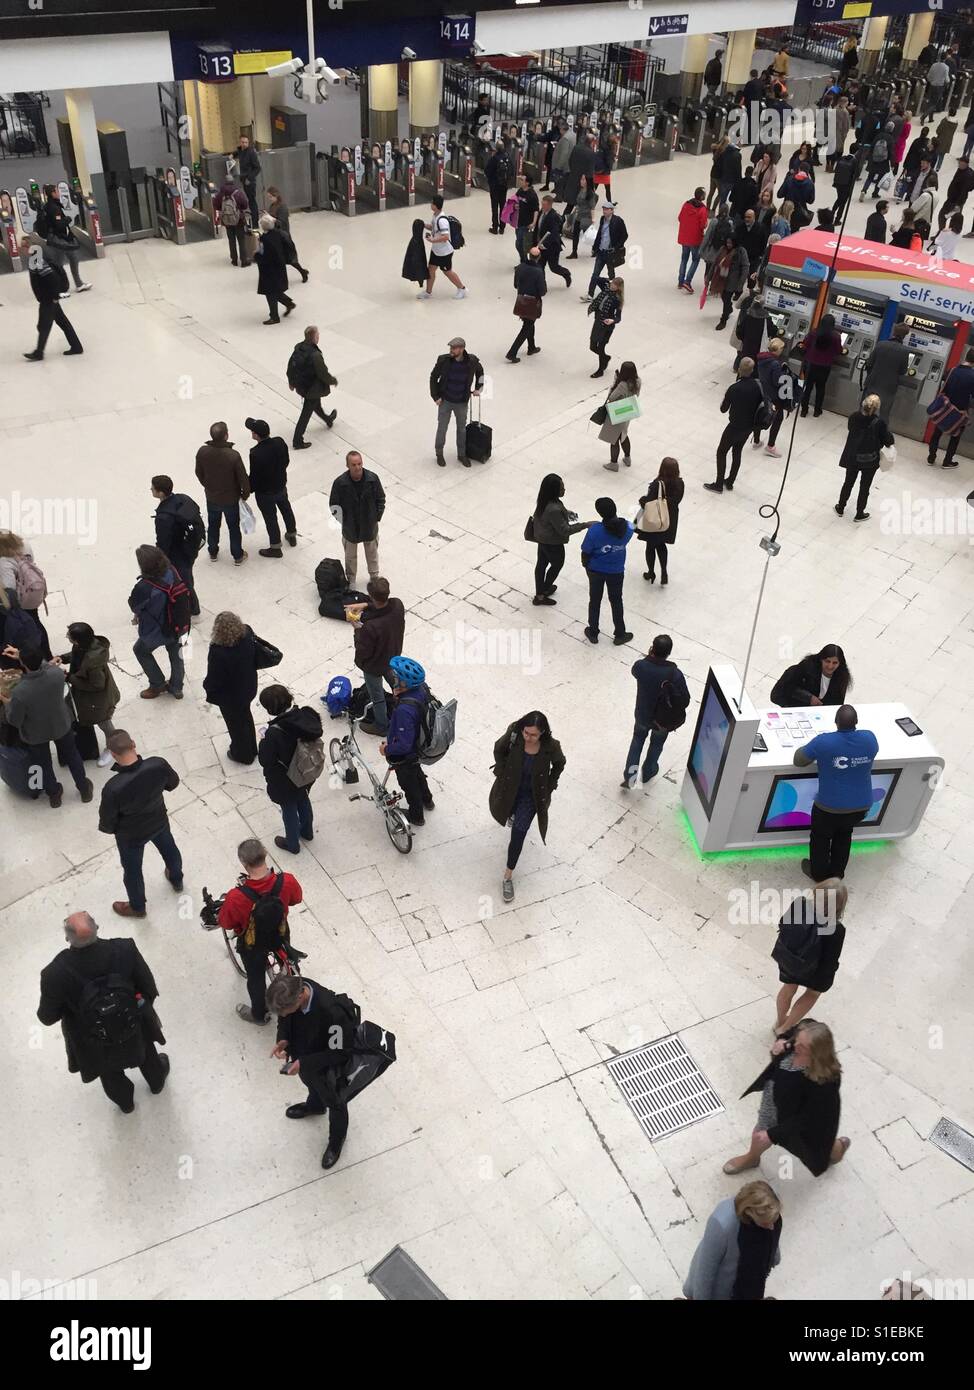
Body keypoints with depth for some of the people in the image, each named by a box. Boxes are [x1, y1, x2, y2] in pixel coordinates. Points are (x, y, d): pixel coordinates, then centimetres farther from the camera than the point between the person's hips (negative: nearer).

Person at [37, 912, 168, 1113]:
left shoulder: (55, 974, -37)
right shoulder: (125, 949, -33)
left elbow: (47, 1017, -19)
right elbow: (149, 990, -17)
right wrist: (144, 1006, 6)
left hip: (95, 1044, 0)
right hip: (134, 1027, 1)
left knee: (110, 1073, 34)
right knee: (146, 1053, 36)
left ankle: (125, 1102, 62)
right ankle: (157, 1081, 65)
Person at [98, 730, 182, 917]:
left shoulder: (113, 787, -40)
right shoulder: (158, 765, -32)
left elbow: (107, 820, -21)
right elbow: (173, 783, -8)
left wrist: (107, 829, 3)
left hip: (131, 835, -3)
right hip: (159, 821, 3)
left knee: (132, 870, 26)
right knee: (169, 849, 34)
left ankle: (137, 907, 52)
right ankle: (176, 880, 64)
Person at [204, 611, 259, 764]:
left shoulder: (218, 652, -39)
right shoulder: (248, 634, -22)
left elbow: (214, 678, -24)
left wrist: (208, 688, -2)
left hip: (230, 696, -6)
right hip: (249, 687, 6)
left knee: (236, 724, 21)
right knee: (246, 716, 31)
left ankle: (242, 754, 47)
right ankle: (251, 749, 54)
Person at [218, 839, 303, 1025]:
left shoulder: (237, 897, -42)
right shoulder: (287, 881, -33)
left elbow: (225, 923, -20)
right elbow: (296, 899, -9)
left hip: (253, 945, -3)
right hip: (281, 936, 3)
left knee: (256, 979, 27)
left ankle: (259, 1014, 53)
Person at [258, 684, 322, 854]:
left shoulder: (274, 733, -38)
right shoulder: (305, 716, -21)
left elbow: (265, 760, -26)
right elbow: (315, 738, -2)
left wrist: (263, 742, -9)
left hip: (284, 782, -6)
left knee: (289, 809, 20)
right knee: (303, 800, 31)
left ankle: (292, 843, 44)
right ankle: (307, 831, 56)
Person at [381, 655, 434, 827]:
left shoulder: (404, 710, -44)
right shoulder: (421, 689, -20)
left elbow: (403, 745, -37)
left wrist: (387, 750, -18)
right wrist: (398, 695, -13)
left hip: (404, 757, -7)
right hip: (417, 747, 7)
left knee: (409, 784, 21)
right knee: (417, 774, 34)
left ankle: (416, 816, 46)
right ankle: (427, 800, 60)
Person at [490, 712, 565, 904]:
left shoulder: (551, 746, -29)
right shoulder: (513, 734, -28)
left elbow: (559, 764, -6)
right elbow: (499, 749, -5)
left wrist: (549, 787, -3)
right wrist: (502, 772, -6)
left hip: (532, 794, -2)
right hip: (510, 788, 3)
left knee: (518, 831, -11)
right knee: (508, 813, 31)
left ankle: (508, 876, 2)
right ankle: (513, 813, 70)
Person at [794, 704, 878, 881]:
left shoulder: (823, 742, -25)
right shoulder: (870, 738, -12)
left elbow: (798, 760, -10)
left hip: (830, 807, -4)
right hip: (861, 806, 4)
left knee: (820, 837, 25)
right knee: (844, 834, 32)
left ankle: (819, 873, 44)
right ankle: (837, 873, 47)